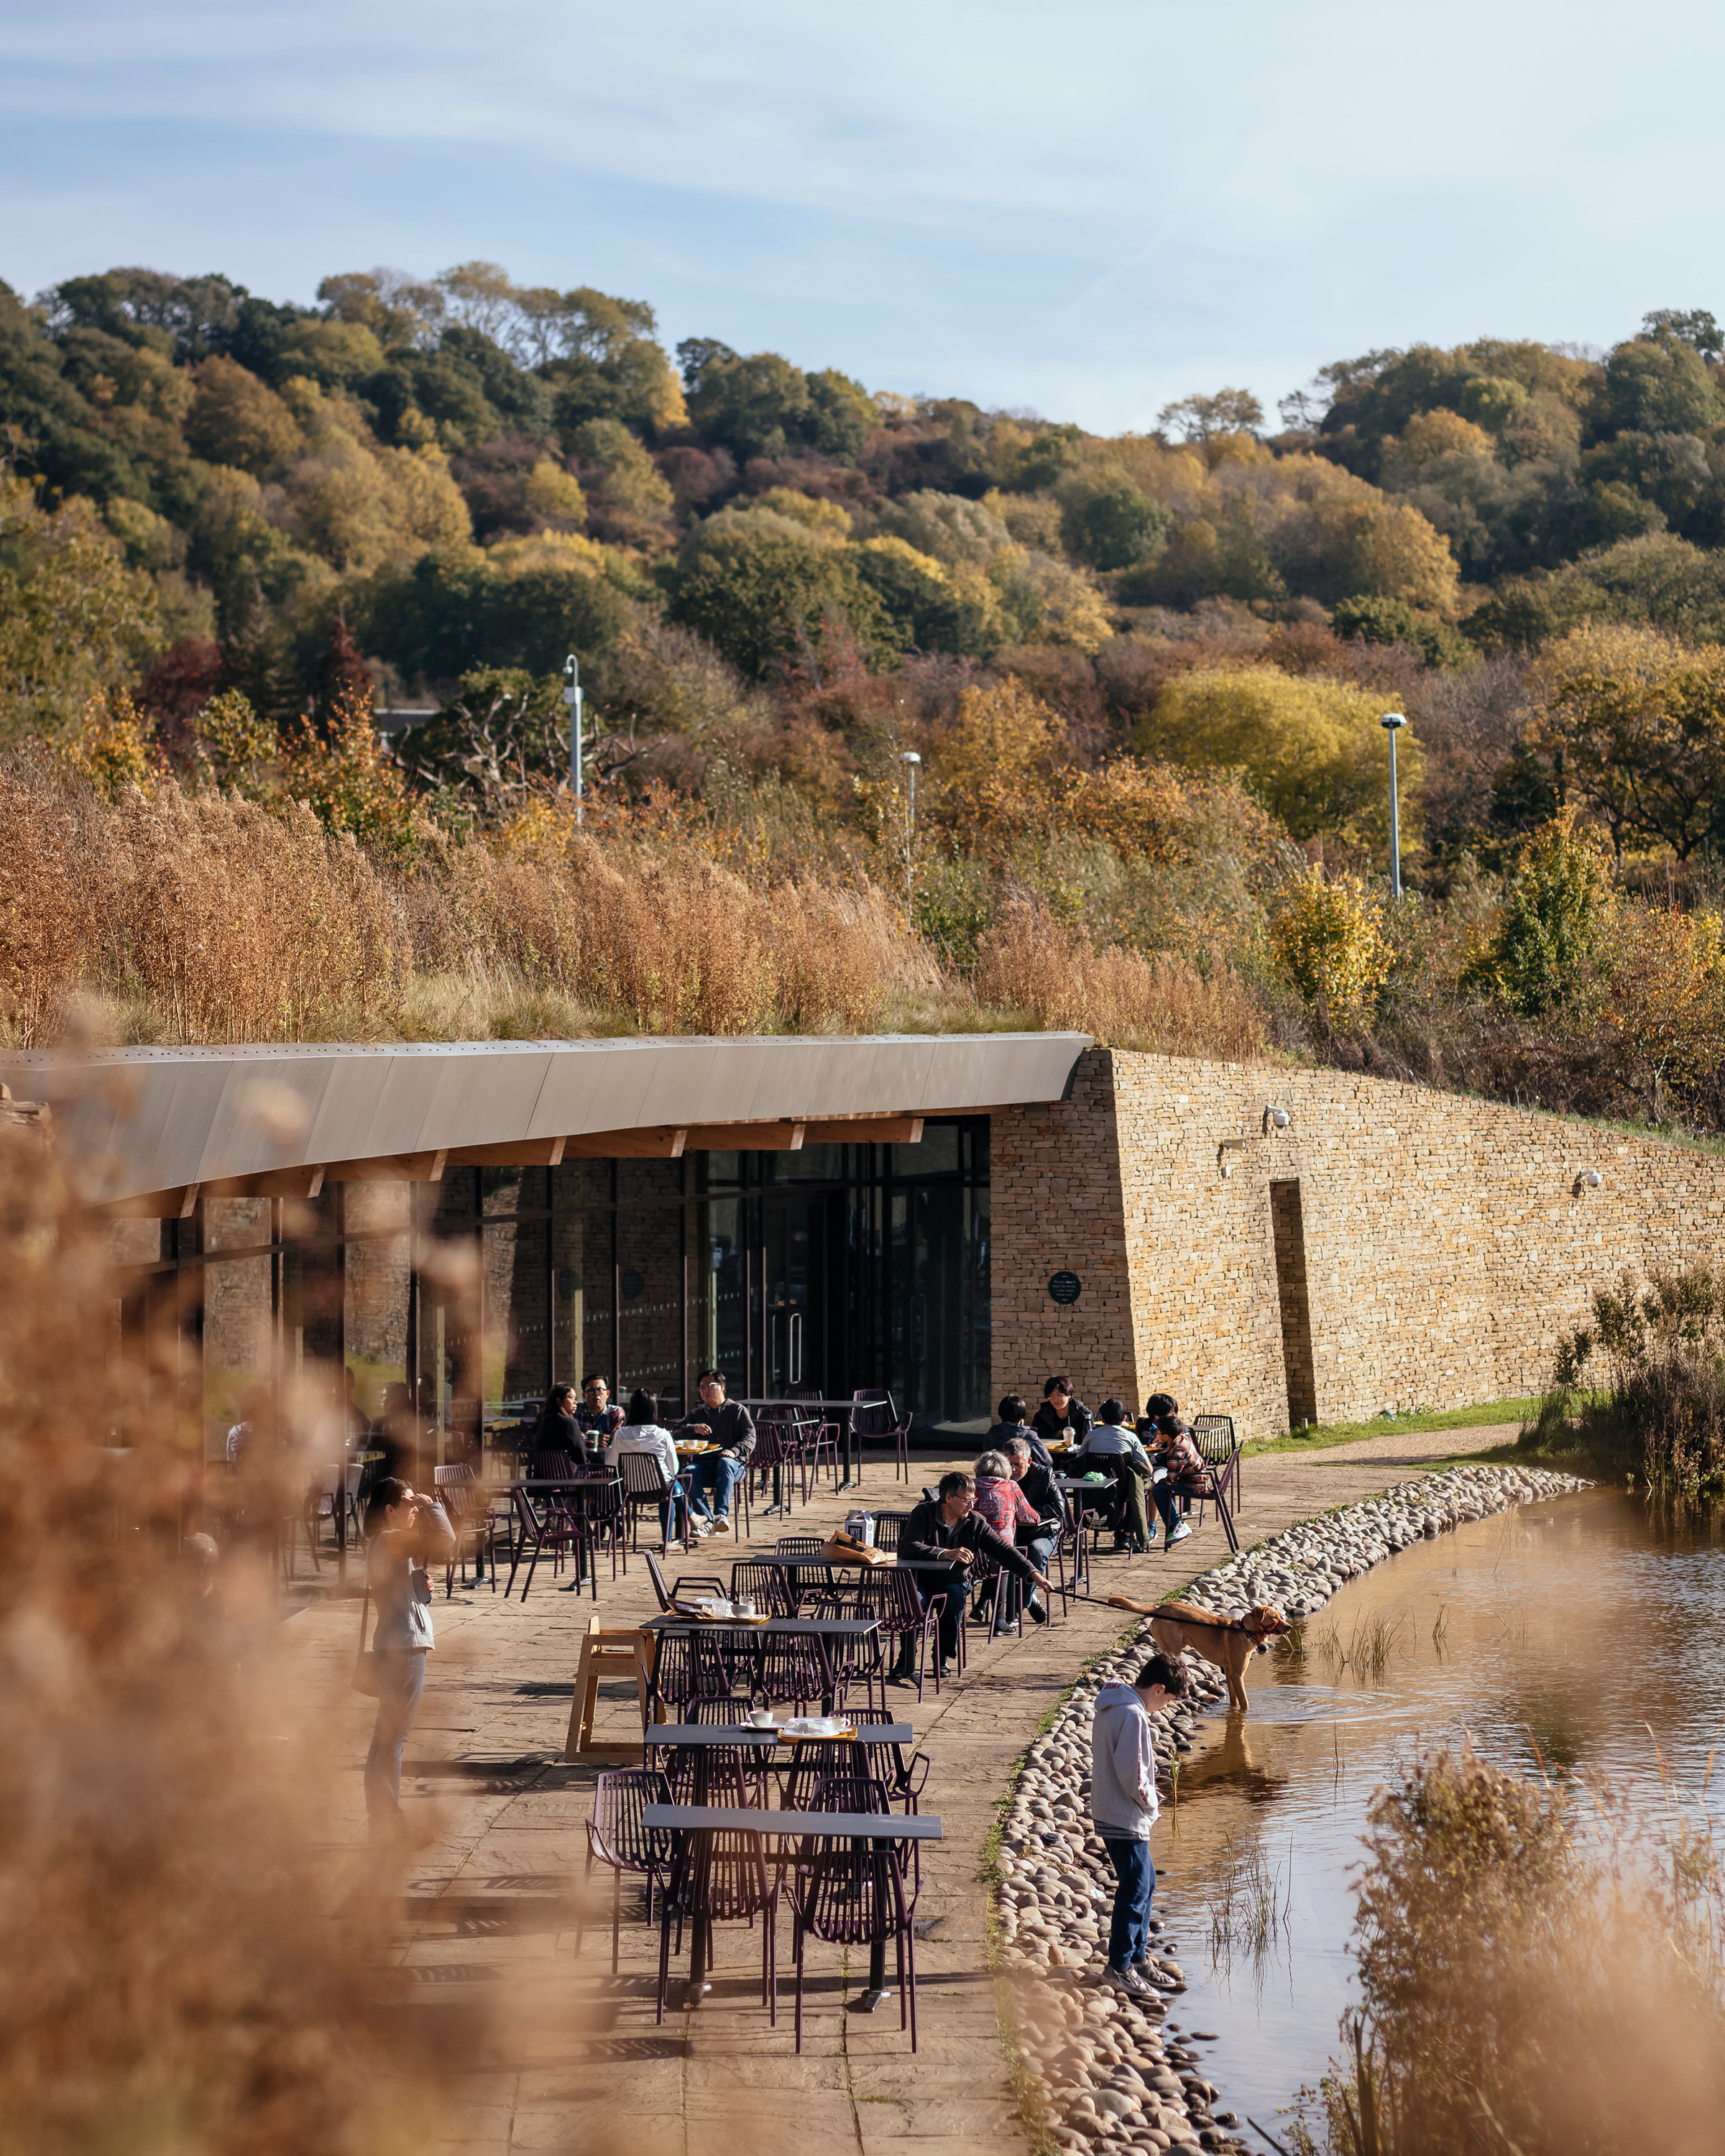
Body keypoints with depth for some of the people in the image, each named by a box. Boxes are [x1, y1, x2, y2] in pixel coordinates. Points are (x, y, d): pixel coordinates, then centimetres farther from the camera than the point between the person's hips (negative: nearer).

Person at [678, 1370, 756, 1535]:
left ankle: (722, 1514, -51)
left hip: (735, 1465, -3)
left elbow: (750, 1438, -1)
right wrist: (694, 1429, -9)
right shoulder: (698, 1414, 25)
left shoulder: (738, 1410, 14)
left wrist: (734, 1451, -21)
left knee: (725, 1463, -40)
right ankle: (707, 1520, -40)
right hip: (705, 1464, 3)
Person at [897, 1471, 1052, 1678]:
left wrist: (1034, 1574, -14)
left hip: (953, 1581, 3)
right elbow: (909, 1547, -26)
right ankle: (906, 1659, -13)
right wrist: (947, 1553, -38)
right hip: (920, 1578, -3)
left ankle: (943, 1659, -14)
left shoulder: (975, 1523, -1)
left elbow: (1002, 1550, -2)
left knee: (956, 1597, -31)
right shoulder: (923, 1513, -12)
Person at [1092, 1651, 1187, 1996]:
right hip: (1127, 1821, -10)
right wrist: (1150, 1803, -8)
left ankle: (1137, 1955, 29)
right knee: (1135, 1891, -3)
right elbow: (1132, 1775, -25)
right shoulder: (1132, 1715, -22)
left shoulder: (1111, 1706, 10)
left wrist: (1147, 1797, 13)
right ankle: (1120, 1967, 2)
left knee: (1144, 1883, 20)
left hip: (1109, 1813, 10)